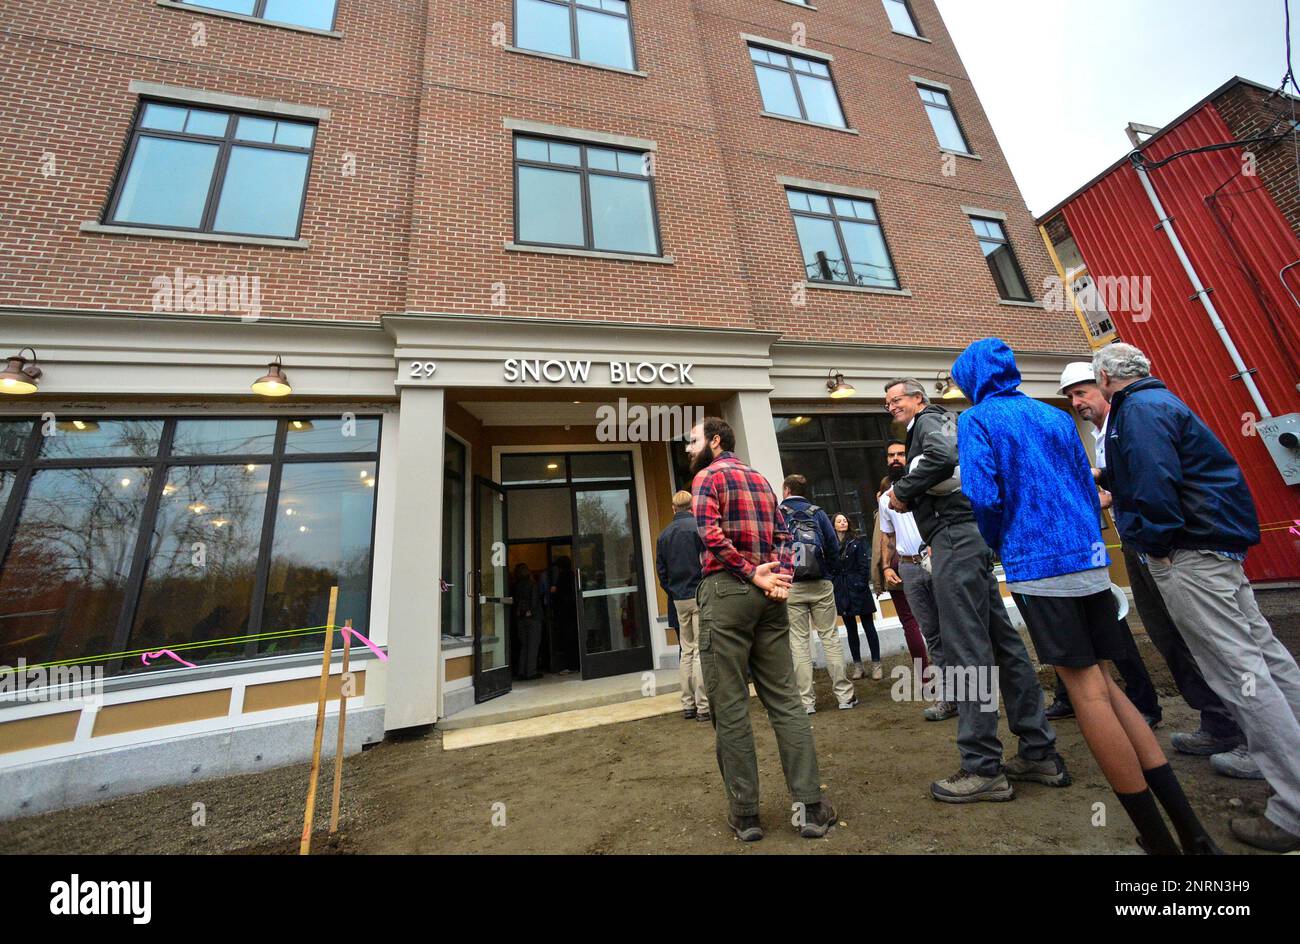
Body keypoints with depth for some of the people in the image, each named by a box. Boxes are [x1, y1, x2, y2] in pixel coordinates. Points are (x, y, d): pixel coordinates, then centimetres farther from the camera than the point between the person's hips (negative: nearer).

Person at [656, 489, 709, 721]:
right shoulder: (698, 526, -8)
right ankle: (703, 706, 3)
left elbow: (661, 571, 10)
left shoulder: (664, 534, 9)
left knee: (687, 651, 14)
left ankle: (688, 704, 19)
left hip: (679, 599, 5)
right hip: (699, 595, -5)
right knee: (701, 651, -1)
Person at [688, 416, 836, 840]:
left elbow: (712, 535, -16)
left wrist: (753, 574, -11)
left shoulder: (707, 475, -1)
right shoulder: (760, 478, 20)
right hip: (769, 595, 7)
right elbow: (783, 534, 12)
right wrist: (781, 576, 0)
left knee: (730, 706, 4)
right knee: (784, 699, 11)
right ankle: (810, 805, 16)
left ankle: (744, 812, 14)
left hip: (725, 591, -6)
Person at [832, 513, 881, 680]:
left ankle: (876, 664, 13)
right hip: (841, 591, 2)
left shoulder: (858, 541, 2)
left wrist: (862, 584, -12)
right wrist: (832, 588, -5)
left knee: (868, 627, 5)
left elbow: (864, 565, -4)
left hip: (858, 589, -2)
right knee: (850, 629, 10)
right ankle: (857, 665, 19)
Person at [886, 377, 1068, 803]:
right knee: (1003, 643, 12)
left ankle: (983, 768, 0)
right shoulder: (943, 423, 27)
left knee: (966, 652, -7)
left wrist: (902, 491, -12)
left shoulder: (928, 420, -1)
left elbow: (944, 457, -22)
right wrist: (908, 495, 11)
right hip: (972, 532, 10)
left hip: (955, 536, -10)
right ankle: (1040, 752, 22)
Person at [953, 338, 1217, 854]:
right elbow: (1088, 487, 17)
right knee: (1103, 685, 13)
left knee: (1088, 692, 1)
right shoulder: (1056, 416, 15)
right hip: (1089, 558, 6)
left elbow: (983, 496, -14)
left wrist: (999, 545, 3)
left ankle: (1158, 838, 9)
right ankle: (1190, 829, 16)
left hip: (1038, 566, -6)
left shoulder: (976, 419, -5)